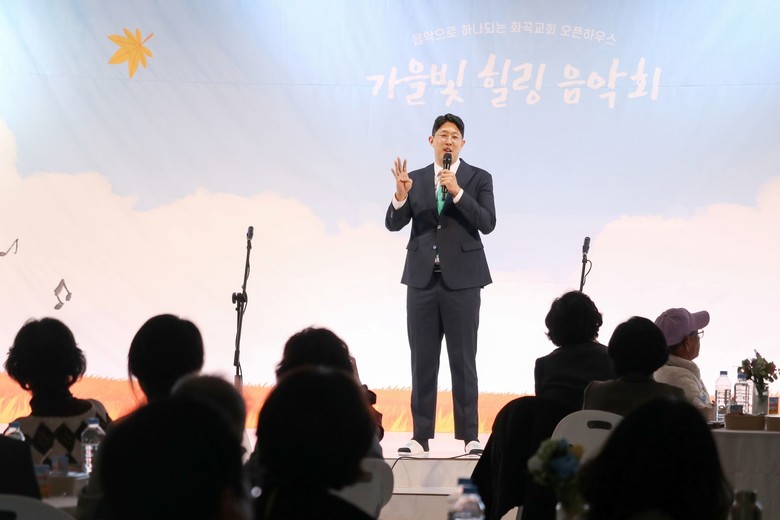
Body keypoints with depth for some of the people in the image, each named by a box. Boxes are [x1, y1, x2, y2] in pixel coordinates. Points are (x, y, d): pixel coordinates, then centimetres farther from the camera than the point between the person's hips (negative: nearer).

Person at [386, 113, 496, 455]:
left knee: (463, 361, -1)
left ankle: (469, 436, 1)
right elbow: (394, 223, 2)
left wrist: (457, 192, -19)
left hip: (461, 279, -3)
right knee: (422, 361, 4)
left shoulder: (478, 179, 2)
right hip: (422, 278, 3)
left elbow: (487, 223, -10)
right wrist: (401, 195, -17)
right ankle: (420, 437, 6)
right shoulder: (416, 179, 9)